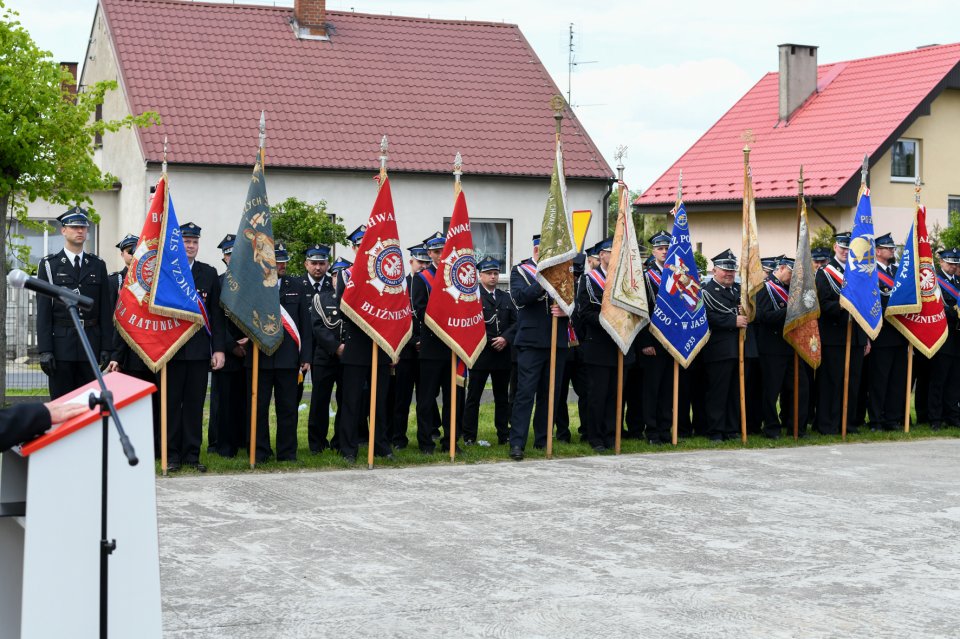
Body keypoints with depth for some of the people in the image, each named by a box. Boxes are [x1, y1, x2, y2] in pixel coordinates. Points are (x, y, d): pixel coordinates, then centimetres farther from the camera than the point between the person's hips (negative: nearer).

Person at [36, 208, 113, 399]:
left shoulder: (97, 265, 11)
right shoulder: (49, 265, 3)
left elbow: (106, 310, 8)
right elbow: (43, 310, -2)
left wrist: (106, 347, 0)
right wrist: (44, 349, -10)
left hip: (90, 344, 2)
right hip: (61, 343, -2)